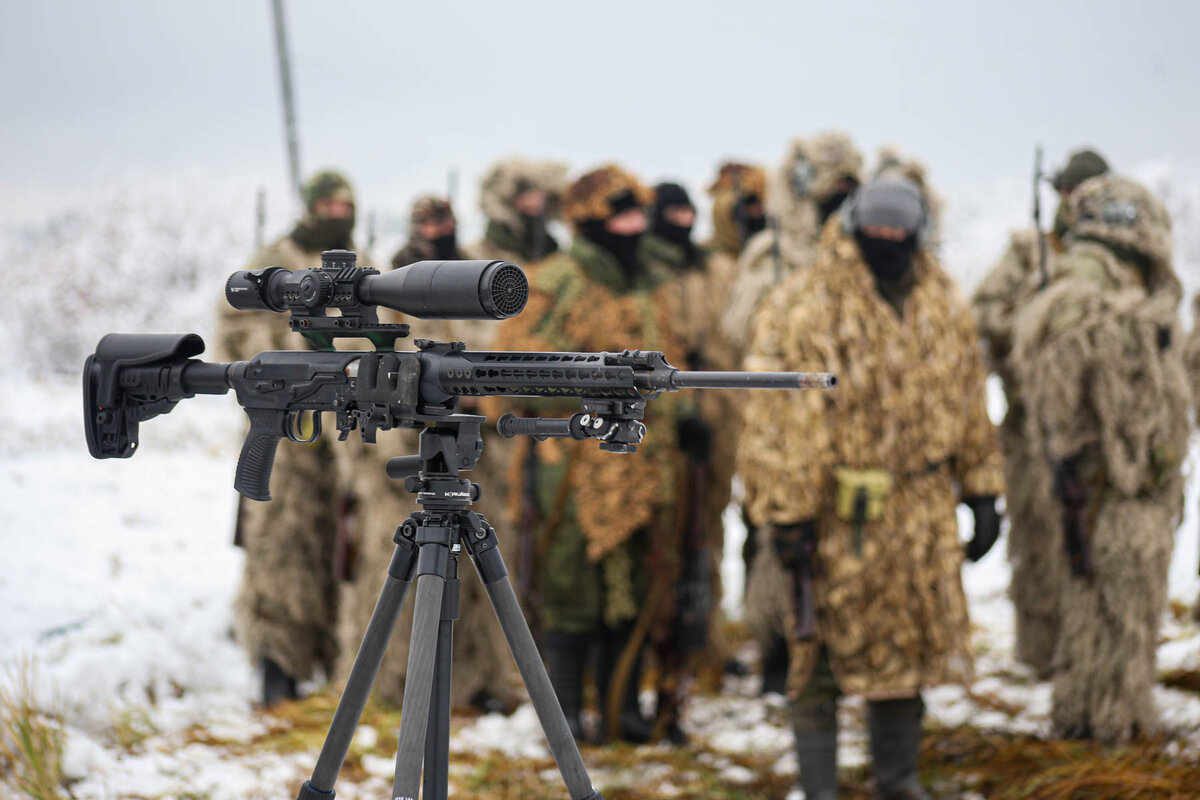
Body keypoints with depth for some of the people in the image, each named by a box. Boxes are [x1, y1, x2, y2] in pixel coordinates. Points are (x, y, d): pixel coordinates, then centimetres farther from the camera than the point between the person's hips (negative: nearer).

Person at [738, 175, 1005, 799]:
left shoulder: (943, 306, 7)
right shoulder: (810, 308, -13)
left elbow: (969, 404, 15)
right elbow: (783, 420, -14)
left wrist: (982, 495, 13)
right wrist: (787, 515, -17)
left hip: (920, 511, 6)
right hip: (837, 515, -5)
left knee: (911, 647, 15)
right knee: (824, 658, 2)